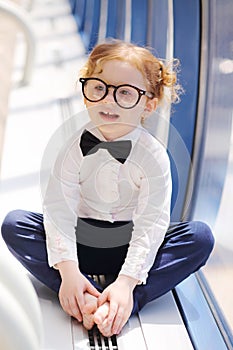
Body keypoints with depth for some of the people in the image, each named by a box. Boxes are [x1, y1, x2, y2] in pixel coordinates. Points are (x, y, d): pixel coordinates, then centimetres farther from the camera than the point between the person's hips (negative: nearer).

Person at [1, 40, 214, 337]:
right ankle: (87, 298, -31)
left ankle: (121, 305, -34)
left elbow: (151, 224, -20)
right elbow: (59, 211, -18)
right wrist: (68, 270, -31)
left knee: (200, 236, -26)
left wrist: (127, 281, -31)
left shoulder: (153, 155, -15)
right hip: (82, 242, 1)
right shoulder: (75, 149, -11)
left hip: (131, 245, -1)